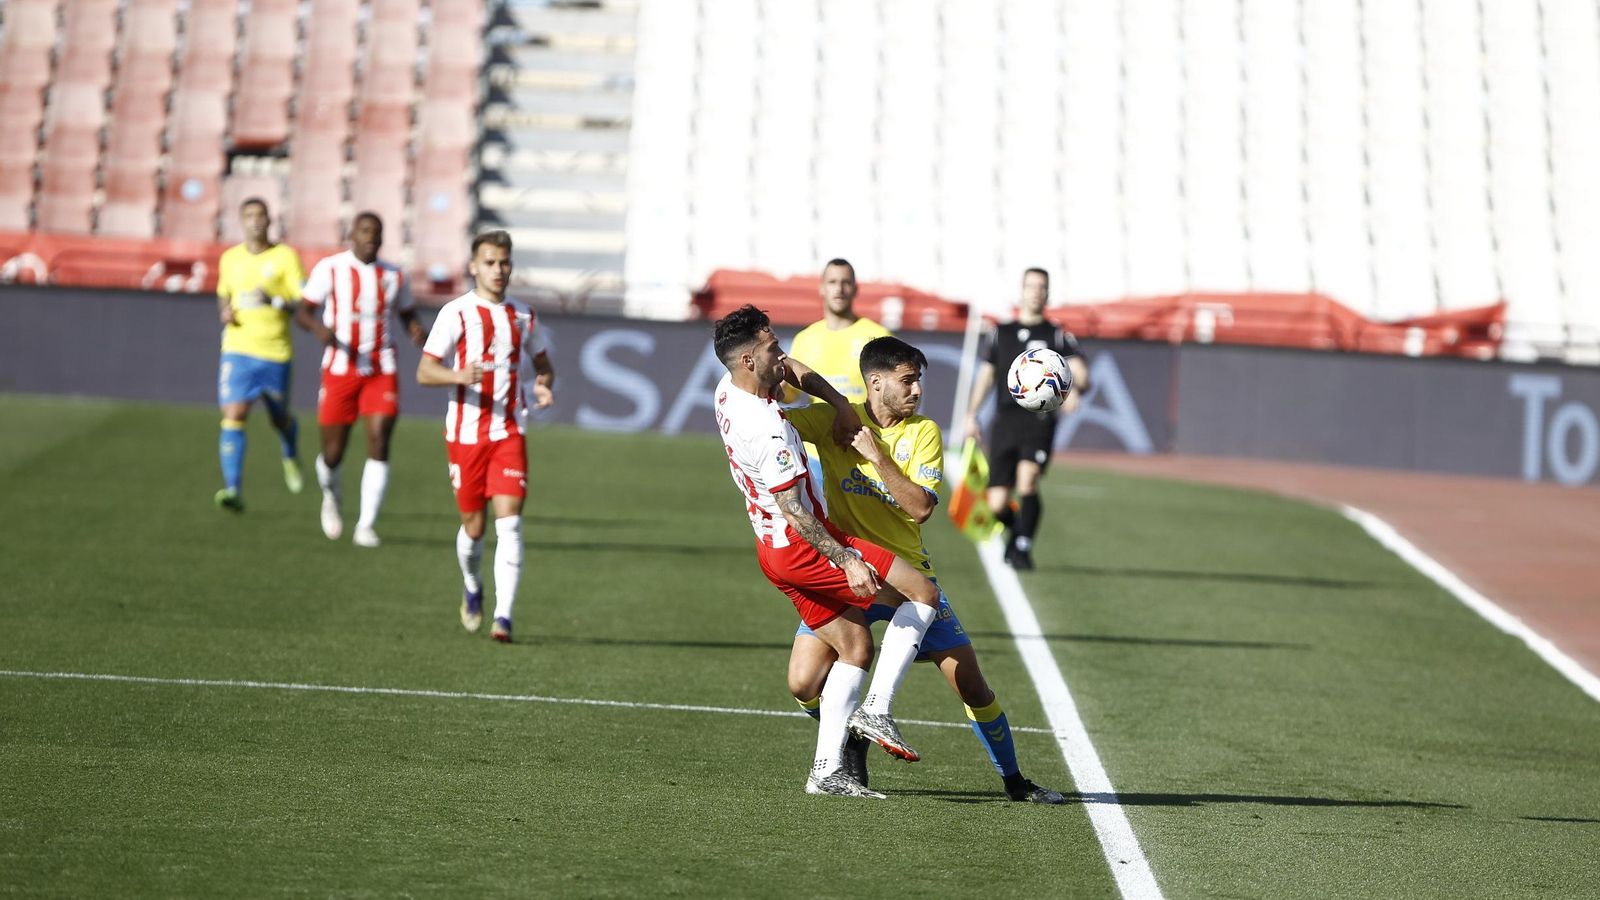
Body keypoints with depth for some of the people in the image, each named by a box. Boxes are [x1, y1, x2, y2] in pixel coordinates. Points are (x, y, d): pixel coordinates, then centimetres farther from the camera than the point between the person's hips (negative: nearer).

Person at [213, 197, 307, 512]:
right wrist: (224, 312, 3)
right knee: (233, 416, -14)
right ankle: (233, 490, -18)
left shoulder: (285, 257, -4)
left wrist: (275, 301, -24)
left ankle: (291, 457, 48)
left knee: (280, 418, 13)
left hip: (275, 353, -2)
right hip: (238, 350, 2)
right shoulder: (230, 258, 8)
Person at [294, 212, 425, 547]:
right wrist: (319, 328, -23)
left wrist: (416, 331, -3)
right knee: (333, 452, 2)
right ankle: (331, 497, 37)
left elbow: (407, 314, 21)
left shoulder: (393, 276, 8)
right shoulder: (330, 269, -2)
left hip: (382, 372, 2)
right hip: (340, 369, -2)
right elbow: (302, 311, -1)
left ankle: (366, 525, -9)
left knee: (379, 442, -14)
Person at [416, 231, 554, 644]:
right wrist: (460, 376, -25)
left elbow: (543, 363, 22)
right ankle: (472, 587, 37)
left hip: (509, 432, 2)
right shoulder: (456, 313, -3)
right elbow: (424, 371, -5)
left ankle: (503, 616, -15)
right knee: (473, 525, 6)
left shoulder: (523, 316, 9)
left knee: (509, 520, -12)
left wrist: (545, 385, -1)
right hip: (465, 434, -2)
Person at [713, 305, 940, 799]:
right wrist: (848, 562, -24)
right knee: (923, 593, -5)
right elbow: (793, 511, -25)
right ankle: (877, 709, -8)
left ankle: (826, 769, 10)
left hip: (774, 549, 10)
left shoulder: (727, 390, 3)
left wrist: (839, 403, 9)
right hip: (805, 549, -10)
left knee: (855, 646, 14)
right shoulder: (768, 430, -26)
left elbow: (794, 370, 22)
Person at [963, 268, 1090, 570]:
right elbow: (984, 375, 22)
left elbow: (1080, 372, -4)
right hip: (1004, 420, 3)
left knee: (1027, 479, -27)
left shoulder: (1059, 336, 8)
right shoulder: (1001, 333, 17)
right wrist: (971, 415, 13)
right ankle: (1017, 530, 30)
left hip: (1039, 419, -3)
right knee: (996, 505, -2)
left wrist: (1075, 389, -26)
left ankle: (1022, 548, -18)